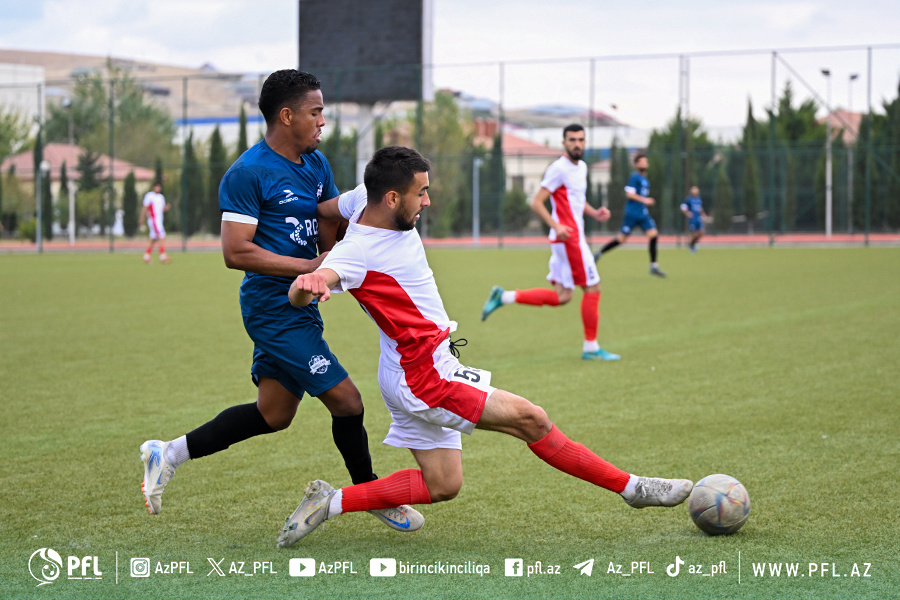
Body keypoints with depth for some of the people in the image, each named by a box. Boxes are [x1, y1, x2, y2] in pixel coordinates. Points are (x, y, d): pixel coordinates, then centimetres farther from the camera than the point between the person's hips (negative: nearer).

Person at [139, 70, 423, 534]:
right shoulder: (248, 173, -15)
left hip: (299, 306, 9)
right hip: (274, 308, -9)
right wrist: (309, 267, -19)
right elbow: (236, 252, -19)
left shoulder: (316, 164, 10)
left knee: (273, 414, 15)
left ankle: (170, 453, 25)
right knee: (345, 400, -5)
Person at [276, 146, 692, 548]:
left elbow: (326, 209, 21)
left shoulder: (366, 200, 0)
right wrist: (308, 282, -62)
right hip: (424, 378, -10)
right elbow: (297, 296, -42)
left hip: (415, 371, 10)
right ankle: (630, 487, 1)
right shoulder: (357, 251, -25)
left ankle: (328, 502, 12)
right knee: (530, 419, -9)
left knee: (441, 485, 13)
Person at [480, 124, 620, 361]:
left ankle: (504, 297, 9)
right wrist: (556, 225, -28)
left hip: (571, 237, 9)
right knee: (593, 288, -2)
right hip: (569, 237, -9)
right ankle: (591, 347, 8)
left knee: (561, 296, 8)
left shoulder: (581, 167, 15)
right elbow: (537, 203, -16)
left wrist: (594, 213, 12)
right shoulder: (559, 168, -12)